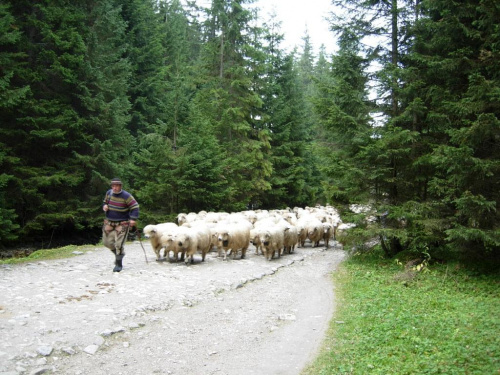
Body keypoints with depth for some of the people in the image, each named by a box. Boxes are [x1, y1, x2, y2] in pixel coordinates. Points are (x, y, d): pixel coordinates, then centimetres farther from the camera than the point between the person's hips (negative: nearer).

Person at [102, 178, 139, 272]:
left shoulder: (126, 196, -14)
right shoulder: (109, 193, 4)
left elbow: (135, 207, -11)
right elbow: (105, 201, 22)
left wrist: (133, 219, -22)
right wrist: (104, 206, -2)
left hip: (122, 223, -6)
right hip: (109, 222, 6)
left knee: (119, 244, -11)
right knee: (107, 242, 7)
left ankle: (118, 264, 3)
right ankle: (119, 253, 34)